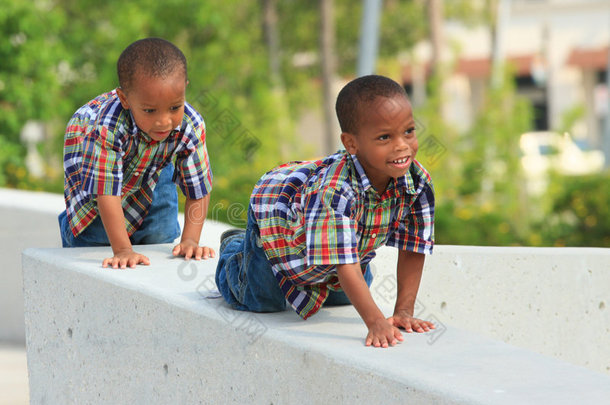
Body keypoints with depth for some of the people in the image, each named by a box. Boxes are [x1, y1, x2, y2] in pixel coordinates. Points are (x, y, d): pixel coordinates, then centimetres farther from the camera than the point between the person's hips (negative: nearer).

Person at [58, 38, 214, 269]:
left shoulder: (191, 126, -37)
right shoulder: (108, 126, -48)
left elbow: (198, 190, -25)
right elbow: (107, 191, -46)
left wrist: (190, 240, -32)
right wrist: (123, 250, -48)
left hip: (153, 166, 3)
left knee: (161, 233, -5)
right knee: (93, 234, -4)